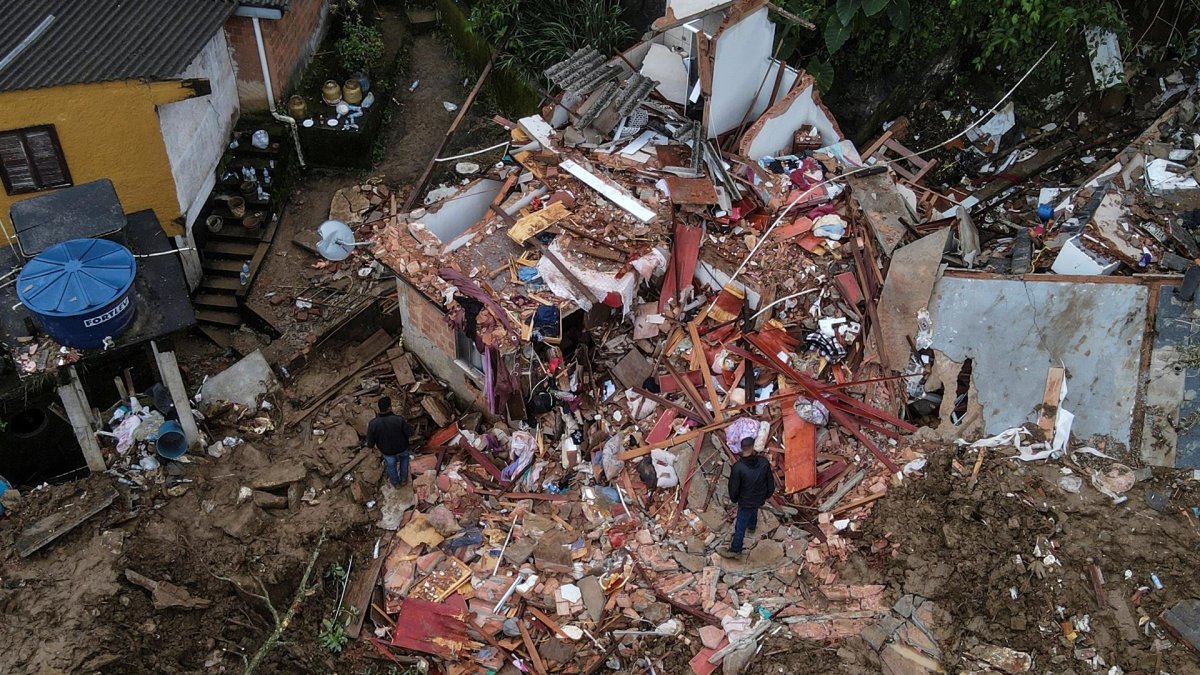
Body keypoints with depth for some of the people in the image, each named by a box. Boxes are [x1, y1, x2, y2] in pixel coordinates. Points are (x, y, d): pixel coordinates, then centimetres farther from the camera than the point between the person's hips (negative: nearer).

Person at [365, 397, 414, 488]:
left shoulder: (373, 424, -32)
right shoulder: (399, 419, -34)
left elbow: (370, 444, -22)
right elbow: (410, 432, -18)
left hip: (387, 450, 0)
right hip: (401, 447, 0)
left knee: (391, 464, 32)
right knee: (404, 456, 36)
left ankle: (395, 482, 55)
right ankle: (403, 478, 50)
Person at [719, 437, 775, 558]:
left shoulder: (738, 467, -33)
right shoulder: (764, 462, -21)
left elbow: (733, 486, -18)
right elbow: (770, 480, -5)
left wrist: (733, 499, 3)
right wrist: (769, 493, 15)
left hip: (746, 500, -5)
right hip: (760, 498, 5)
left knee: (741, 525, 12)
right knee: (753, 510, 38)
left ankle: (735, 549, 29)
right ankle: (752, 525, 67)